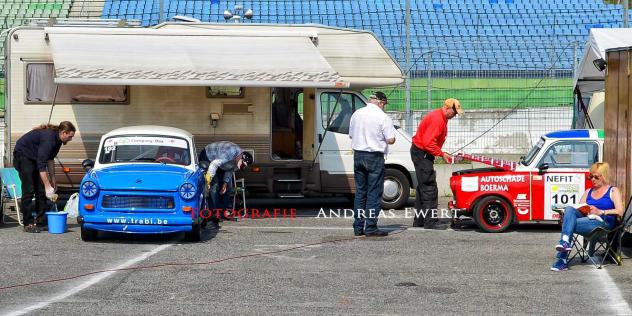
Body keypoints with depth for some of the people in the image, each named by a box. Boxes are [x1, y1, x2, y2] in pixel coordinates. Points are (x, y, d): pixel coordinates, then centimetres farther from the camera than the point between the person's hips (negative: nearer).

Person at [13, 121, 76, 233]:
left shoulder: (57, 139, -3)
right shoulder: (48, 137, -31)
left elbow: (50, 159, 10)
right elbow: (42, 164, -35)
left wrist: (53, 179, 7)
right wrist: (48, 186, -36)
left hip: (34, 157, 9)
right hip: (23, 154, -9)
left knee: (41, 190, 2)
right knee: (28, 190, -12)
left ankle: (41, 219, 6)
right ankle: (28, 224, -11)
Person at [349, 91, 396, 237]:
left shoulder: (357, 114, 7)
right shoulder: (383, 117, -11)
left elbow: (351, 135, 17)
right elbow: (391, 140, -13)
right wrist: (382, 137, 8)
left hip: (358, 155, 6)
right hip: (375, 157, -6)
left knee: (360, 191, 12)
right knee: (374, 193, -1)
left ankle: (358, 227, 13)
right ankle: (370, 228, -2)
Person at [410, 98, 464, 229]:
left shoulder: (441, 118, 13)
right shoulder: (436, 119, -20)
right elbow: (428, 142, -25)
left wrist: (442, 154, 7)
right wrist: (442, 154, -18)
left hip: (423, 153, 11)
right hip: (421, 153, -11)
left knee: (423, 187, 14)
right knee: (429, 188, -10)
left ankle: (419, 220, 20)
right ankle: (431, 221, -9)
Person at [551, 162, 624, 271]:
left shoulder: (613, 191, 12)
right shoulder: (588, 192, 29)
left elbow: (620, 212, -3)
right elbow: (579, 208, 18)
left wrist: (600, 212, -13)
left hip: (604, 222, -5)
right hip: (586, 219, 5)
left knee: (567, 225, -28)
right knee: (569, 209, -28)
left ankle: (562, 260, -28)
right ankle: (565, 242, -42)